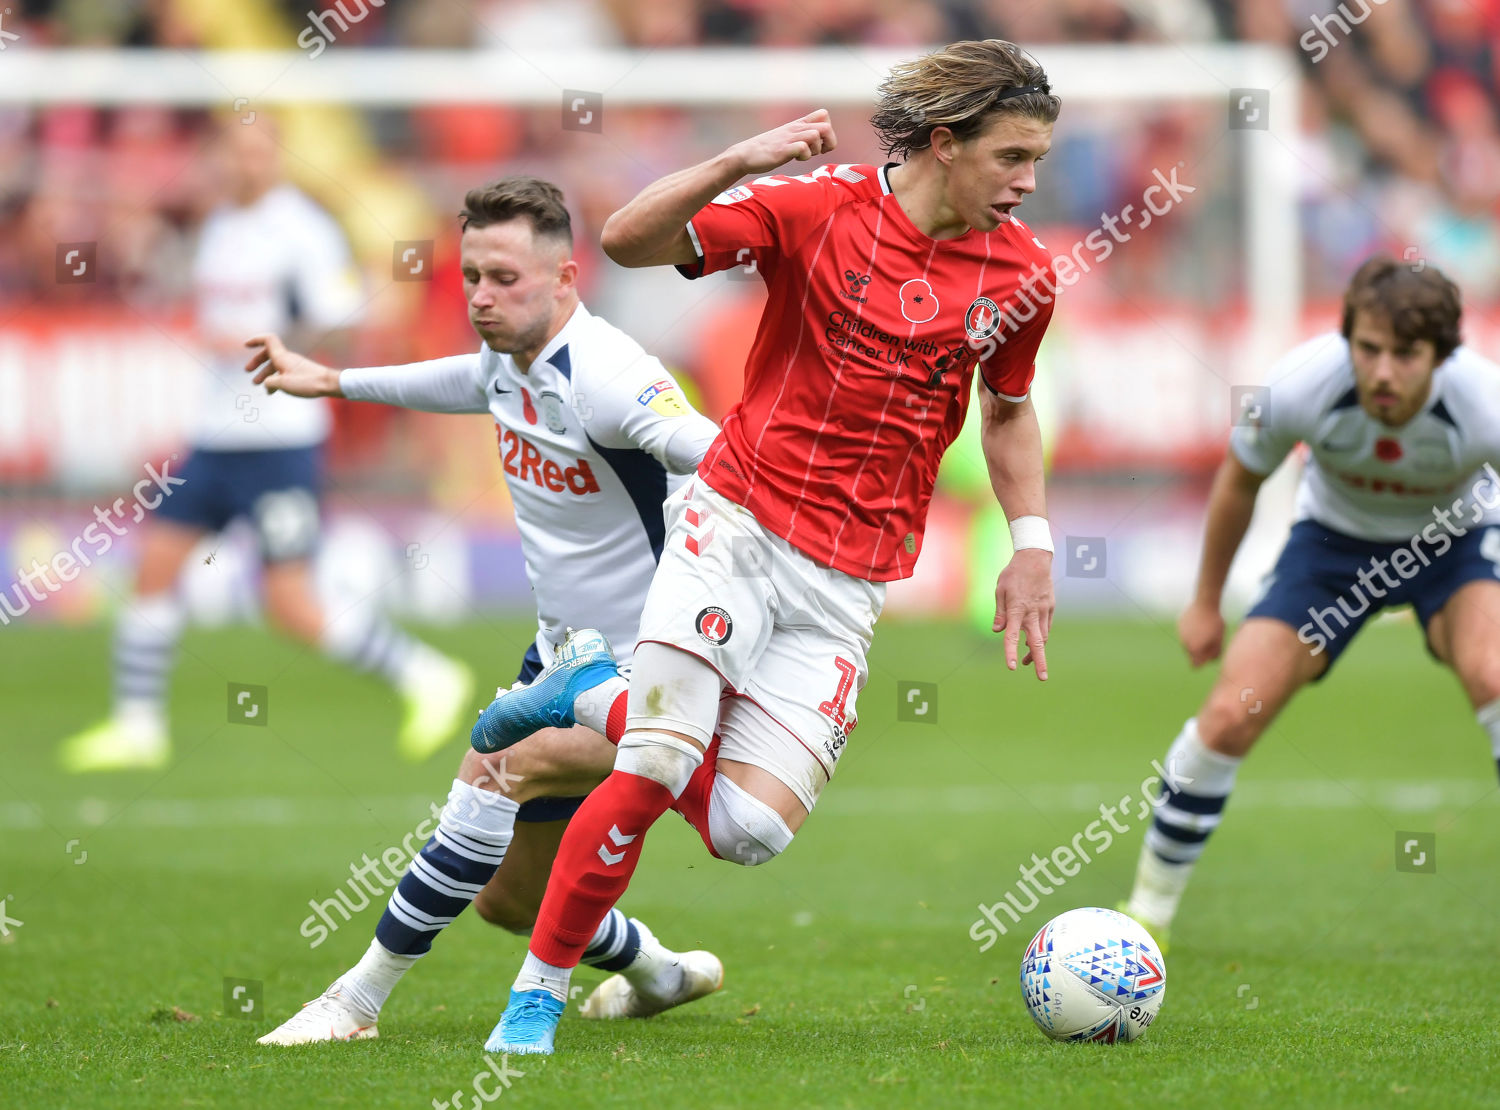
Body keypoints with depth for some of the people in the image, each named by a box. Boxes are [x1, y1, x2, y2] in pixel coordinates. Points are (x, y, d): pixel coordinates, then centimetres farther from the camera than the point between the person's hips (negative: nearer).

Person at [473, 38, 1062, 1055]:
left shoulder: (1021, 272, 3)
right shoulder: (820, 208, -9)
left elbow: (1010, 410, 21)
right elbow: (629, 241, -14)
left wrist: (1032, 543, 10)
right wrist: (738, 164, -28)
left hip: (849, 583, 4)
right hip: (737, 523, -4)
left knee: (750, 832, -6)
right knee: (654, 774, -16)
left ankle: (600, 698, 19)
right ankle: (536, 997, 2)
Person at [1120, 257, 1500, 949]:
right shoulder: (1300, 387, -31)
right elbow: (1240, 479, -8)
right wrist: (1206, 602, 3)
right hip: (1335, 537, 1)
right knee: (1229, 716, -11)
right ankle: (1149, 911, 10)